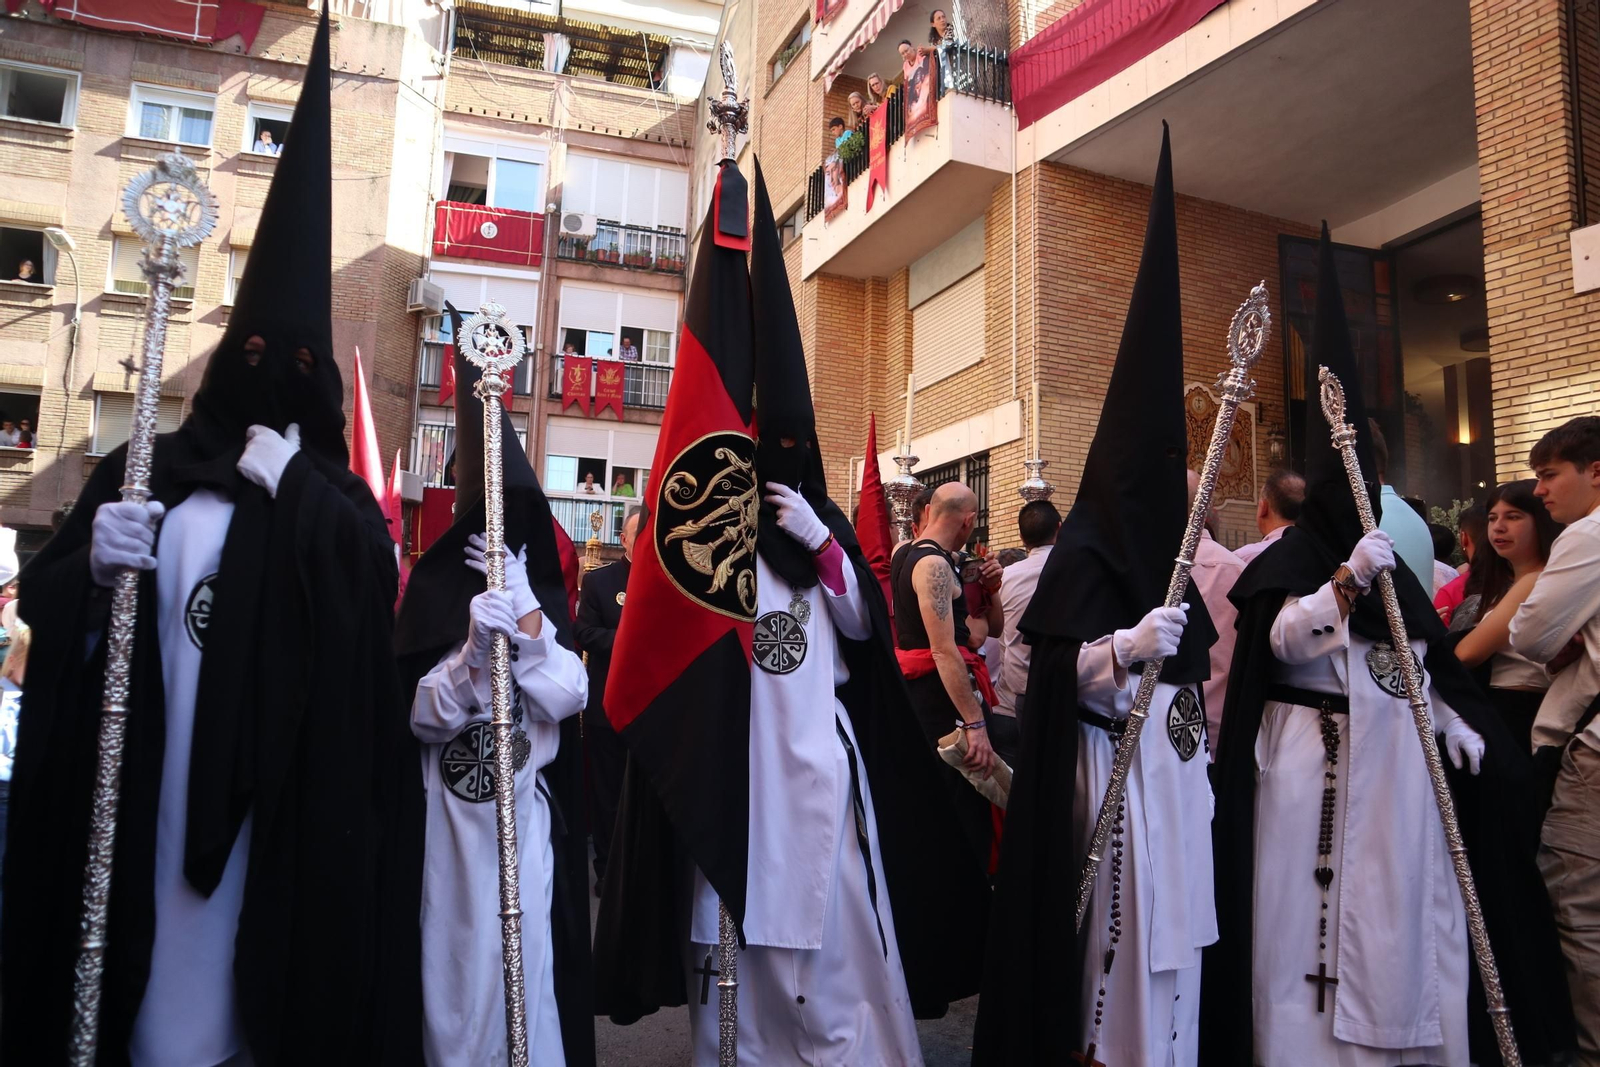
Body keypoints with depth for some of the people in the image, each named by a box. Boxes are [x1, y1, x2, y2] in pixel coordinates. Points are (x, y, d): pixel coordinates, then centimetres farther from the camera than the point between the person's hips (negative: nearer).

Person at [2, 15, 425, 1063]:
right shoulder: (144, 472, 11)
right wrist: (91, 566, -12)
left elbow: (373, 607, -8)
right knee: (144, 969, 4)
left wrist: (292, 491, -10)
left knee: (245, 954, 2)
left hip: (277, 794, -1)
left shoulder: (335, 499, 9)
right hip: (136, 783, 1)